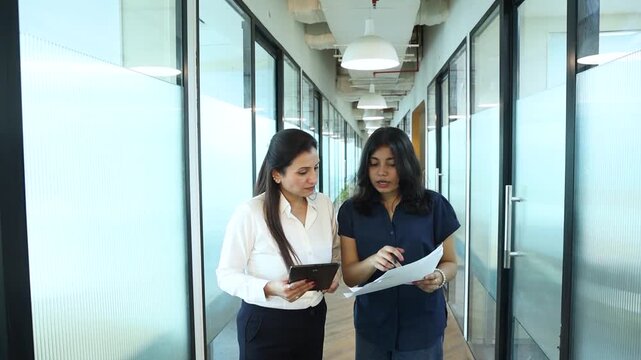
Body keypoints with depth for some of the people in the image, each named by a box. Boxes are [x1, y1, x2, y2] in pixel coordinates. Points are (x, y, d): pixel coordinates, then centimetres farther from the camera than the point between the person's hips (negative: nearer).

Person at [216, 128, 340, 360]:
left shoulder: (325, 205, -2)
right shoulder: (250, 213, -19)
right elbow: (226, 275, -14)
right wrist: (269, 289, -29)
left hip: (313, 319, 5)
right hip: (265, 325, -5)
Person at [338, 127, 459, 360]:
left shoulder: (434, 205, -7)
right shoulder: (351, 211, -4)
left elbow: (450, 263, 1)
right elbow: (349, 277, -5)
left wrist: (439, 277, -21)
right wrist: (373, 261, -25)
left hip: (422, 327, -1)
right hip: (372, 327, 1)